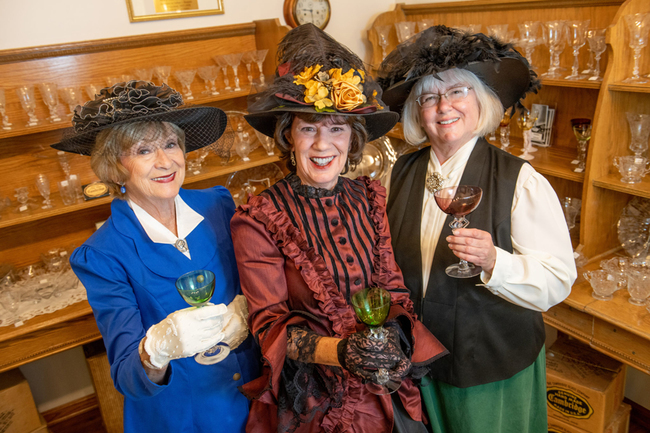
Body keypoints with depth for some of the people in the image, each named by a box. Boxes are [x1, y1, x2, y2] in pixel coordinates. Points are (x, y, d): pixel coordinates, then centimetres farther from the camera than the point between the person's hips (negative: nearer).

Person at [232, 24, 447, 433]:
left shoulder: (370, 198, -5)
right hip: (310, 400, -3)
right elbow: (269, 323, -15)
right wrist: (338, 352, -30)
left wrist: (393, 336, -23)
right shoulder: (257, 219, -16)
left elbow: (393, 288, -2)